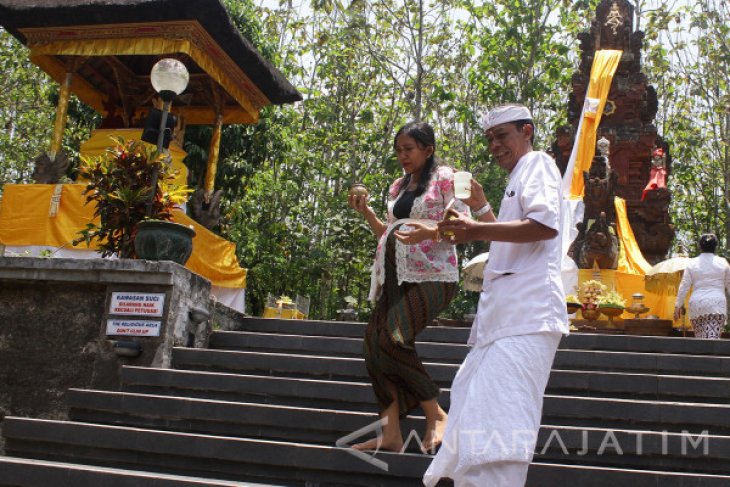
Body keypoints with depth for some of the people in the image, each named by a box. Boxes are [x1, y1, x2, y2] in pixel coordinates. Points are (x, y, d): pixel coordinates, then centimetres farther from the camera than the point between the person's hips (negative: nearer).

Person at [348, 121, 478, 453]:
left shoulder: (444, 178, 1)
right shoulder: (398, 186, 21)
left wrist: (430, 232, -23)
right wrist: (366, 212, 9)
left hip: (430, 275, -7)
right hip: (395, 276, 7)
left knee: (392, 340, -22)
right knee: (374, 343, -5)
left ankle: (436, 416, -7)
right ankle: (391, 433, 1)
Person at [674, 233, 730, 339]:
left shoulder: (692, 263, 6)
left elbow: (684, 286, 3)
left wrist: (678, 306, 7)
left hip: (697, 304, 1)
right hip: (717, 304, -1)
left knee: (700, 338, 11)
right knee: (713, 338, -9)